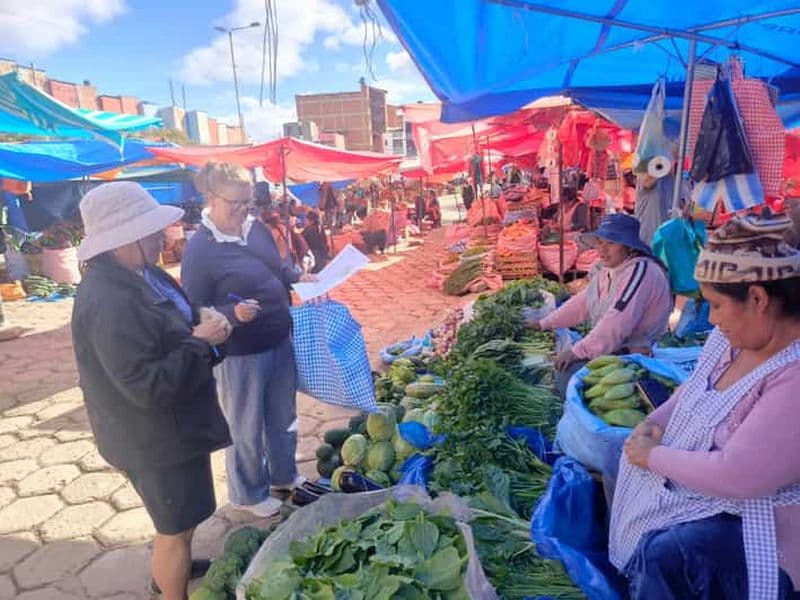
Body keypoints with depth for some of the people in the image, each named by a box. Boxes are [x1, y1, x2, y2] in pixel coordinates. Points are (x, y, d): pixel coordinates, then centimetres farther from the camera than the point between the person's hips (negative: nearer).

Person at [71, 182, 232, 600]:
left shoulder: (137, 273, 0)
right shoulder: (110, 304, -32)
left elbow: (164, 329, 15)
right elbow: (148, 385, -33)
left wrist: (199, 320, -6)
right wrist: (202, 342, -24)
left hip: (169, 426, 10)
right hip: (156, 437, -10)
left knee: (177, 518, 31)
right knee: (177, 526, 12)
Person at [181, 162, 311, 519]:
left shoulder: (257, 229, -1)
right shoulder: (199, 249, -20)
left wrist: (302, 281, -3)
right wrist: (233, 313, -33)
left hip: (281, 342, 7)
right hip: (240, 354, -6)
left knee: (283, 417, 24)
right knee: (247, 429, 13)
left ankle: (284, 475, 48)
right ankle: (249, 494, 37)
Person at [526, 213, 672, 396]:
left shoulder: (640, 270, -21)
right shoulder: (606, 269, 9)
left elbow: (617, 322, -30)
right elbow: (582, 301, 16)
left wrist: (578, 351, -28)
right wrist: (545, 324, 13)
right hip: (611, 348, 9)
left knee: (569, 377, -21)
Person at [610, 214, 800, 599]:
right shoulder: (734, 336, -3)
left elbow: (735, 476, -33)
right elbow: (692, 392, 13)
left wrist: (654, 456, -18)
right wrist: (652, 425, -4)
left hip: (760, 519, -9)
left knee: (664, 556, -25)